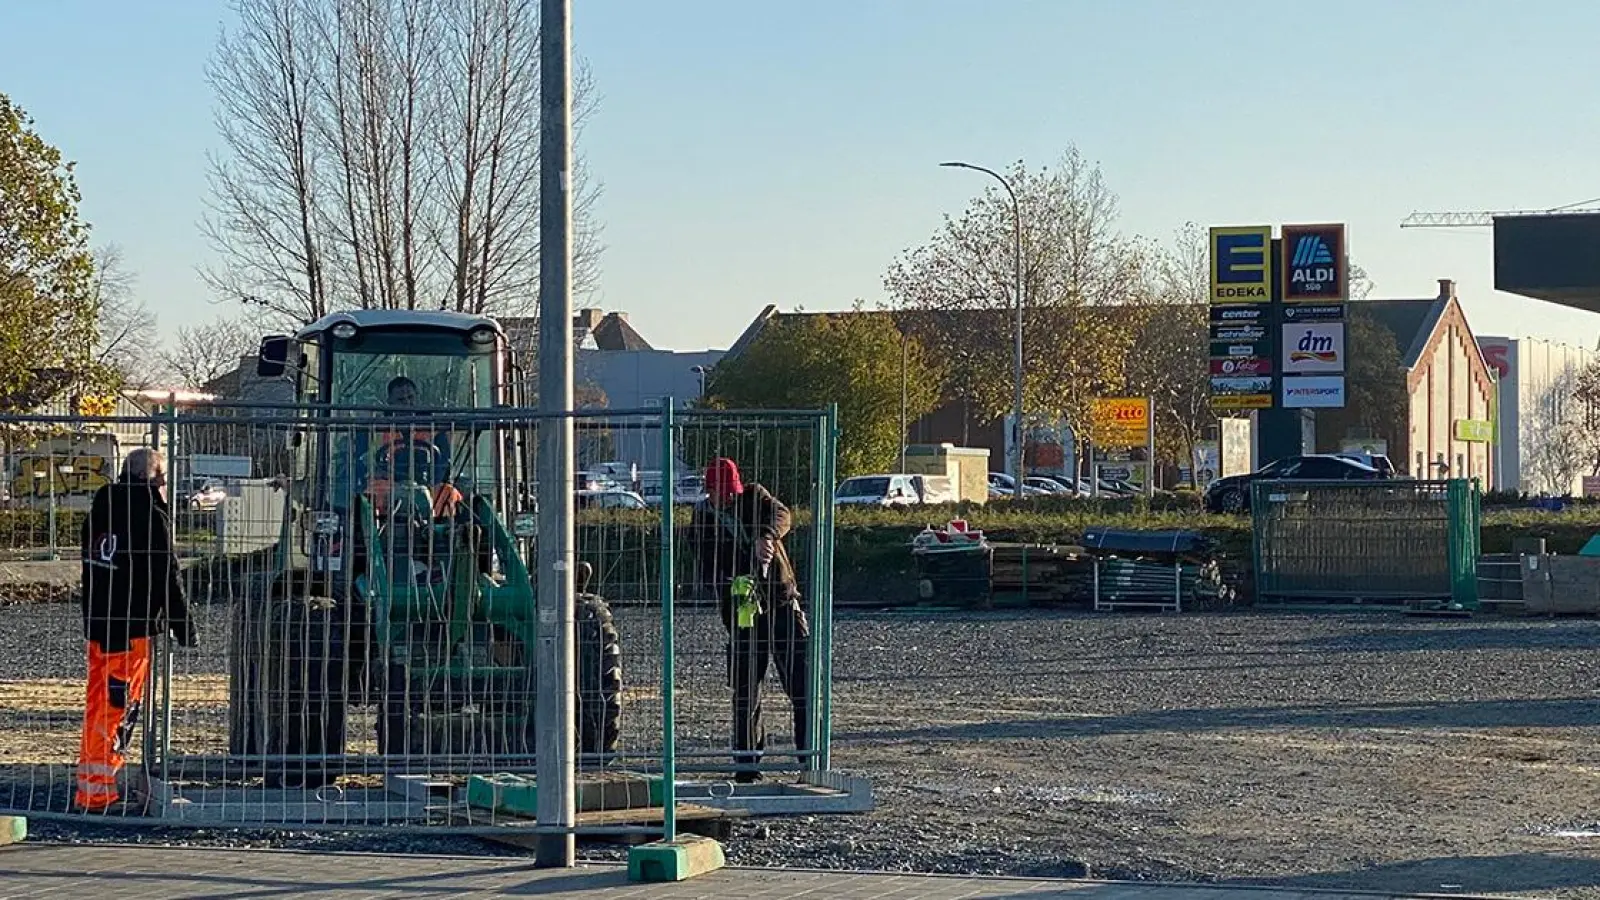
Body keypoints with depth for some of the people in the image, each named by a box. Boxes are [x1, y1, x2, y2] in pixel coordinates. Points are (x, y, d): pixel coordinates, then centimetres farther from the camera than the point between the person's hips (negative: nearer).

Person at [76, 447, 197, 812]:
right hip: (133, 628, -8)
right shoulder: (151, 515, -13)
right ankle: (96, 791, -6)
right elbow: (166, 578, -13)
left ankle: (92, 782, 20)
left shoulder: (101, 508, 12)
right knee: (119, 707, -5)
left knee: (98, 704, 15)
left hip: (96, 624, 8)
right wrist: (185, 628, -5)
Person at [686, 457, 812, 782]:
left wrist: (766, 536, -39)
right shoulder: (701, 523, 0)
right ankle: (747, 762, 7)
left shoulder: (754, 495, 4)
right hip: (742, 609, -1)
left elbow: (780, 514, -17)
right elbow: (708, 570, -11)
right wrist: (733, 585, -32)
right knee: (745, 690, -1)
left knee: (802, 682, -2)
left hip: (783, 601, 1)